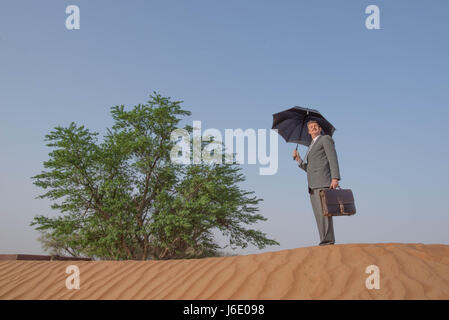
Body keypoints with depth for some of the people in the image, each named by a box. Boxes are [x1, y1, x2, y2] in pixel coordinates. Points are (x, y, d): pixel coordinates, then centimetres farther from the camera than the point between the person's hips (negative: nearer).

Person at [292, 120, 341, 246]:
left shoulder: (326, 138, 6)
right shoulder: (311, 147, 30)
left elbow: (333, 159, -7)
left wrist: (335, 178, -20)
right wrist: (298, 159, 11)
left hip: (323, 181, -8)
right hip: (313, 185, 8)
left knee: (323, 211, -17)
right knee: (319, 214, 0)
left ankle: (328, 240, -21)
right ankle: (325, 241, -2)